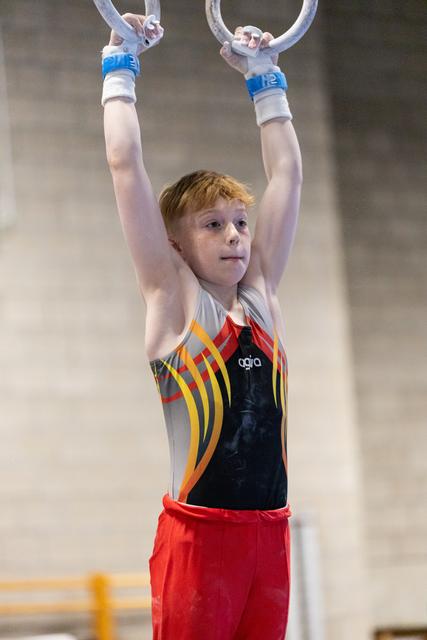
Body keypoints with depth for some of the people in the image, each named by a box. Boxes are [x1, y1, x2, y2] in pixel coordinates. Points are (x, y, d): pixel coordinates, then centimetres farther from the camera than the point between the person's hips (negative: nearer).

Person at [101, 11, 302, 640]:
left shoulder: (261, 294, 12)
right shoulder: (172, 298, 1)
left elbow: (287, 172, 18)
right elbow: (125, 164, -2)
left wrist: (265, 79, 22)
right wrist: (121, 67, 6)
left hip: (269, 533, 5)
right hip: (199, 533, -5)